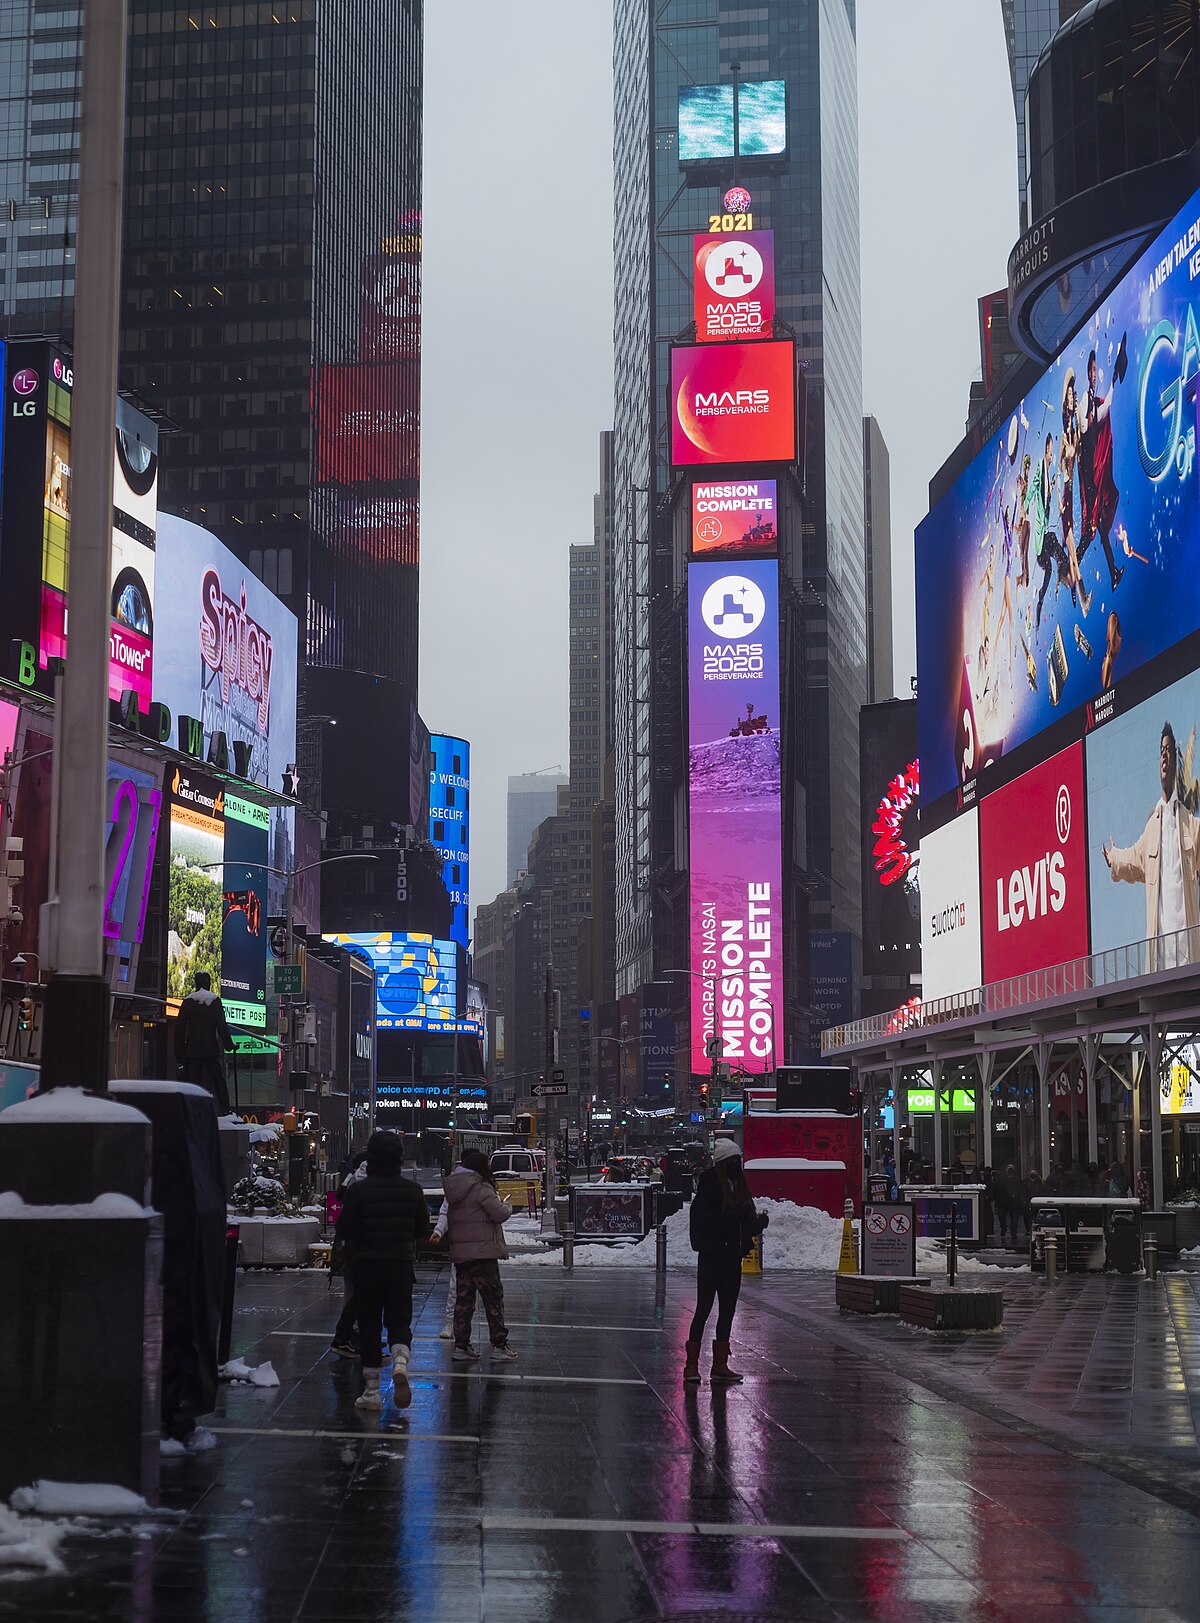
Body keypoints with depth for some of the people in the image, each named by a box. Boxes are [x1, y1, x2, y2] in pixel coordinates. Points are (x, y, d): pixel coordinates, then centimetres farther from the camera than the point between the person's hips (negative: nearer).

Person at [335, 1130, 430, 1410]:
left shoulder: (358, 1190, -11)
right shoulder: (413, 1190, -2)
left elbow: (344, 1230, -8)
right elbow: (423, 1229, 6)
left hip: (366, 1264, -2)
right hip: (402, 1264, 2)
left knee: (369, 1326, 7)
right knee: (400, 1321, 11)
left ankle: (372, 1390, 8)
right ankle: (400, 1364, -20)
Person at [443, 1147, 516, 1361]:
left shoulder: (453, 1190, 13)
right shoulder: (480, 1189, -13)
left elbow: (448, 1219, 16)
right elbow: (500, 1214, -14)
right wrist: (506, 1205, 4)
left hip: (459, 1253, 8)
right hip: (482, 1252, -8)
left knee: (463, 1298, 10)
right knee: (493, 1297, -1)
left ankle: (461, 1345, 8)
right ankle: (499, 1345, -1)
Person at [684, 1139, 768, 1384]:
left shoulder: (739, 1186, 12)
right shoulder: (709, 1187, -12)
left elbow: (747, 1222, 15)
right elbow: (707, 1221, -23)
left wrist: (758, 1221, -6)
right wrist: (736, 1215, -28)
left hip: (732, 1257, 8)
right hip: (712, 1256, -8)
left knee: (727, 1311, 10)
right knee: (703, 1309, -6)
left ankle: (720, 1365, 16)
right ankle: (691, 1364, -2)